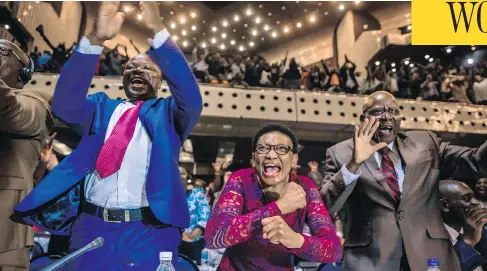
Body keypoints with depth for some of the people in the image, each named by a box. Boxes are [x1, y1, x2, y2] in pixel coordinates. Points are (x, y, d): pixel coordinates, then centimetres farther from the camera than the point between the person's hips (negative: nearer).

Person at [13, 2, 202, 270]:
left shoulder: (168, 112, 11)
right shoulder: (101, 106, 17)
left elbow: (192, 99, -9)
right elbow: (65, 105, -2)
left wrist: (158, 32, -18)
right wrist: (95, 39, -13)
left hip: (149, 231, -1)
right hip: (91, 227, 2)